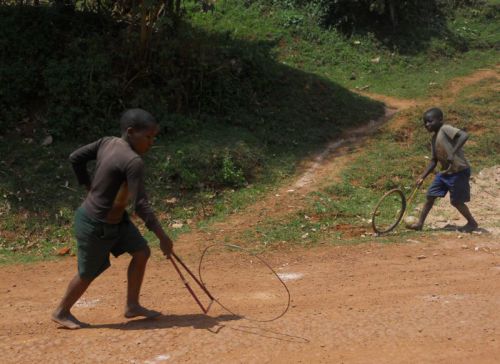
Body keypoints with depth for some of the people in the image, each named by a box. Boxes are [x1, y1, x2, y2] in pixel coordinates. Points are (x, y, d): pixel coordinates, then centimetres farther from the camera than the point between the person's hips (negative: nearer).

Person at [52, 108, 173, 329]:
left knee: (141, 252, 9)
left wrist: (90, 189, 15)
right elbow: (140, 205, -31)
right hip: (96, 225, -9)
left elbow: (75, 158, 5)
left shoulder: (107, 142, -4)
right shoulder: (133, 161, -29)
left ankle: (132, 306, 21)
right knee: (88, 273, 10)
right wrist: (162, 236, -27)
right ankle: (62, 312, 32)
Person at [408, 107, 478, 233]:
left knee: (456, 201, 0)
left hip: (459, 171, -8)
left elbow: (464, 135, -31)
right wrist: (422, 177, 10)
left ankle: (472, 223, 21)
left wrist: (452, 153, -38)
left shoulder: (445, 129, -15)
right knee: (430, 196, 7)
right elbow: (434, 161, 15)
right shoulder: (434, 138, 10)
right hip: (445, 172, 9)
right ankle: (420, 223, 16)